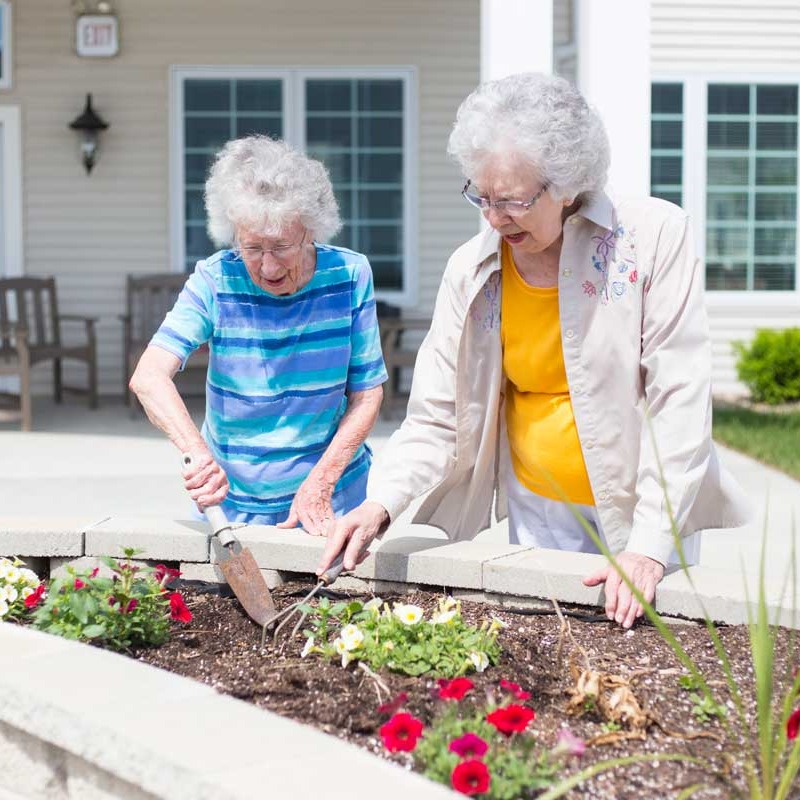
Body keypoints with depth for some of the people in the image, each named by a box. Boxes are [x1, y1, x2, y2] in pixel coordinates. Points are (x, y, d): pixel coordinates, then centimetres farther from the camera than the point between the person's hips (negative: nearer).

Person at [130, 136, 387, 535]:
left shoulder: (349, 275, -9)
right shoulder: (215, 281, -12)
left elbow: (367, 394, -4)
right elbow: (149, 377, -24)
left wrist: (318, 485, -15)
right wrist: (199, 453, -40)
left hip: (331, 503, 0)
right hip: (231, 502, 0)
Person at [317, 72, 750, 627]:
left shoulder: (655, 237, -16)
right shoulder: (471, 270, -6)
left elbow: (680, 401, -18)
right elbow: (437, 419, -3)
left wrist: (650, 547, -23)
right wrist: (381, 503, -21)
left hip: (647, 514, -2)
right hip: (538, 517, 2)